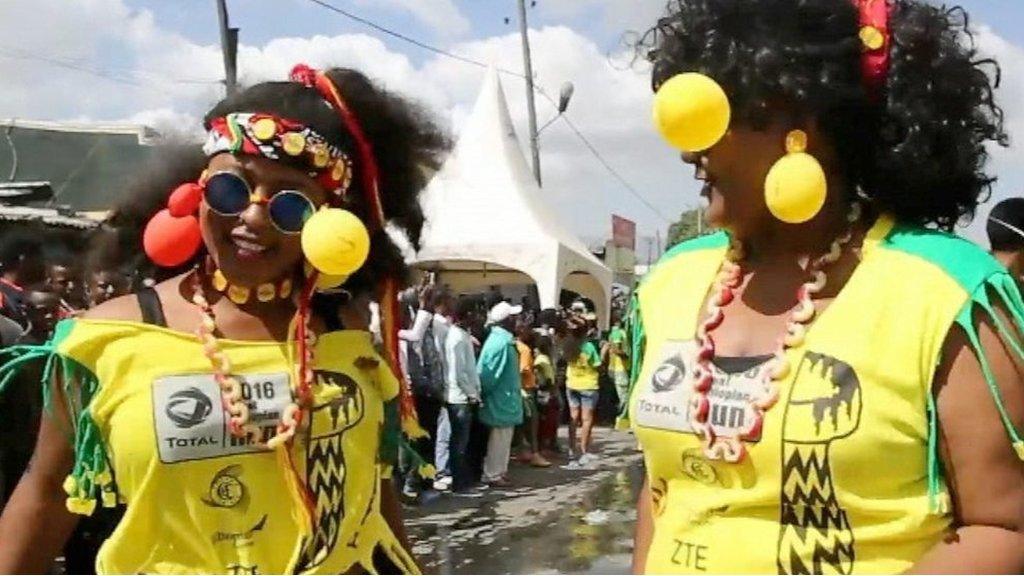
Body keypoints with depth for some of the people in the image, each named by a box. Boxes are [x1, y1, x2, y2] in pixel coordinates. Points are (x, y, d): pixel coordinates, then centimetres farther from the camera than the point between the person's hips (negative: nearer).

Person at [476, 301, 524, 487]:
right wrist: (484, 393, -9)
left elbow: (488, 372, 14)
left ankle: (499, 471, 25)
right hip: (502, 399, -10)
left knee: (502, 439, 17)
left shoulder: (498, 338, 11)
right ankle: (493, 474, 6)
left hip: (503, 398, 10)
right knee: (499, 439, -1)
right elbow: (491, 374, -22)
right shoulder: (502, 342, -22)